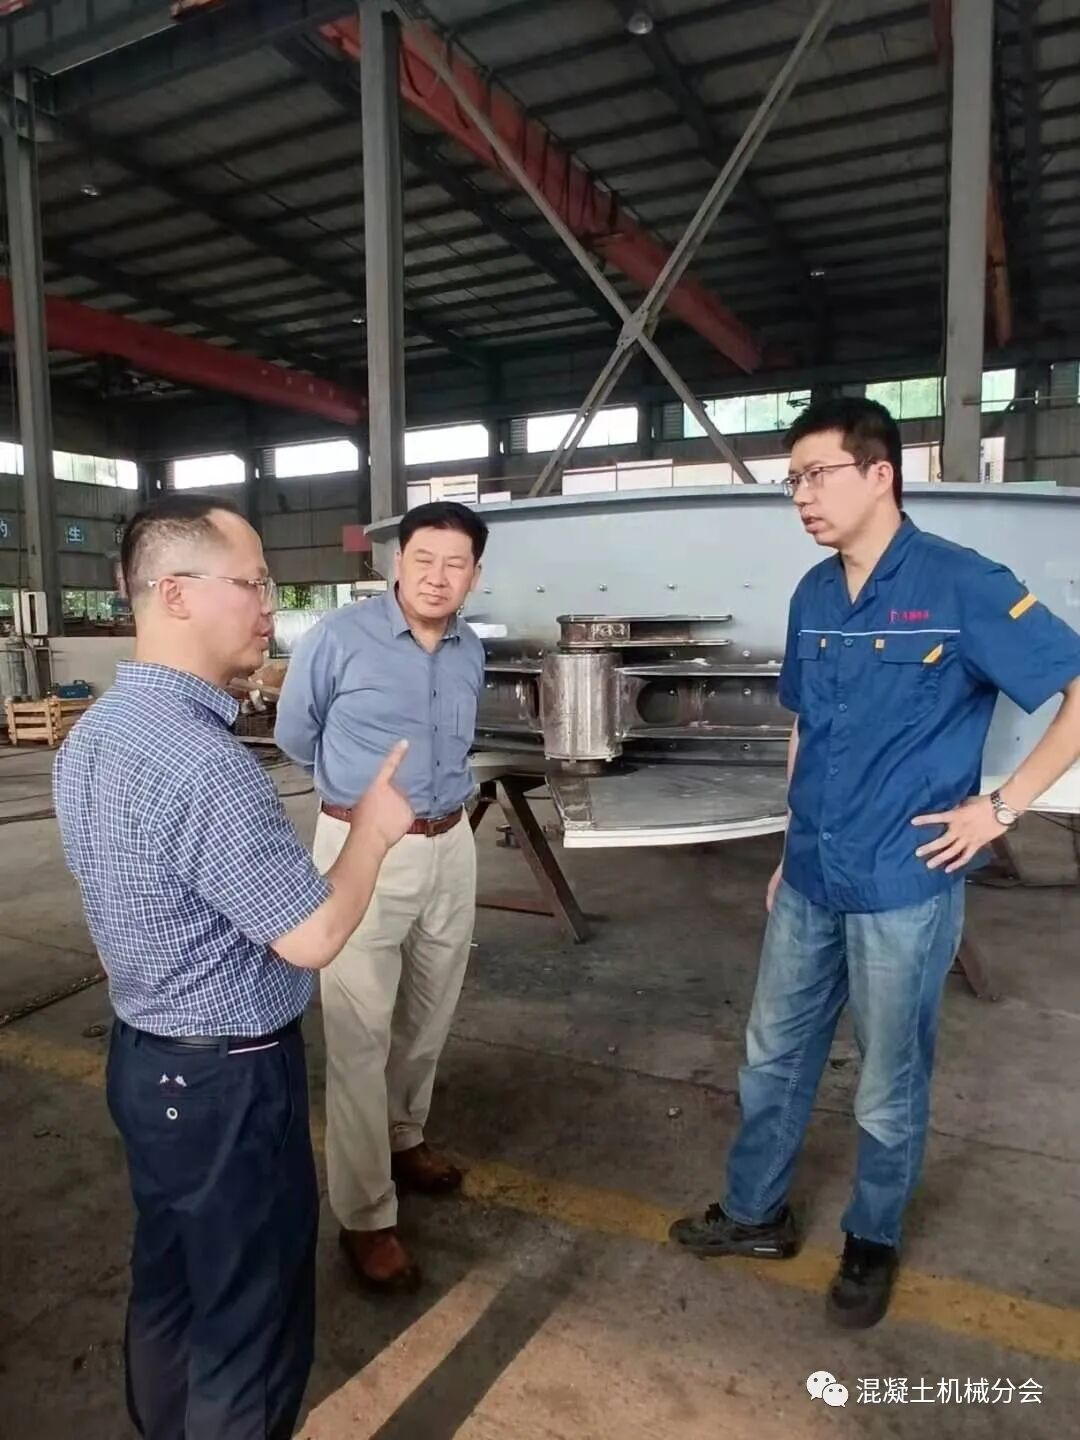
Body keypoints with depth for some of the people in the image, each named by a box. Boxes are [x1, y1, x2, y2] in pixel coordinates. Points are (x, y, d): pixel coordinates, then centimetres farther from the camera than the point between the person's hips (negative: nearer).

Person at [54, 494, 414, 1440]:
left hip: (142, 1056, 9)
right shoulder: (204, 764, -31)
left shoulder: (93, 733, 1)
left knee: (167, 1285, 27)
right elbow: (312, 937, -23)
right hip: (229, 1080, -9)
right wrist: (374, 828, -9)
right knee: (250, 1321, 12)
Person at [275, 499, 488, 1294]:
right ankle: (366, 1217, 16)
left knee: (429, 1018, 19)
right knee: (361, 1035, 1)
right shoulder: (339, 638, -11)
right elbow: (296, 736, 3)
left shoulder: (472, 651, 5)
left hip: (452, 847, 6)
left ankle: (404, 1138, 43)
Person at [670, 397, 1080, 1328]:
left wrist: (1003, 805, -14)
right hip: (810, 883, 6)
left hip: (904, 888, -6)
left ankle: (873, 1243, 38)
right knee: (773, 1055, 18)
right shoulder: (813, 598, 5)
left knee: (891, 1085, 14)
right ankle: (756, 1214, 40)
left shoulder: (962, 586, -14)